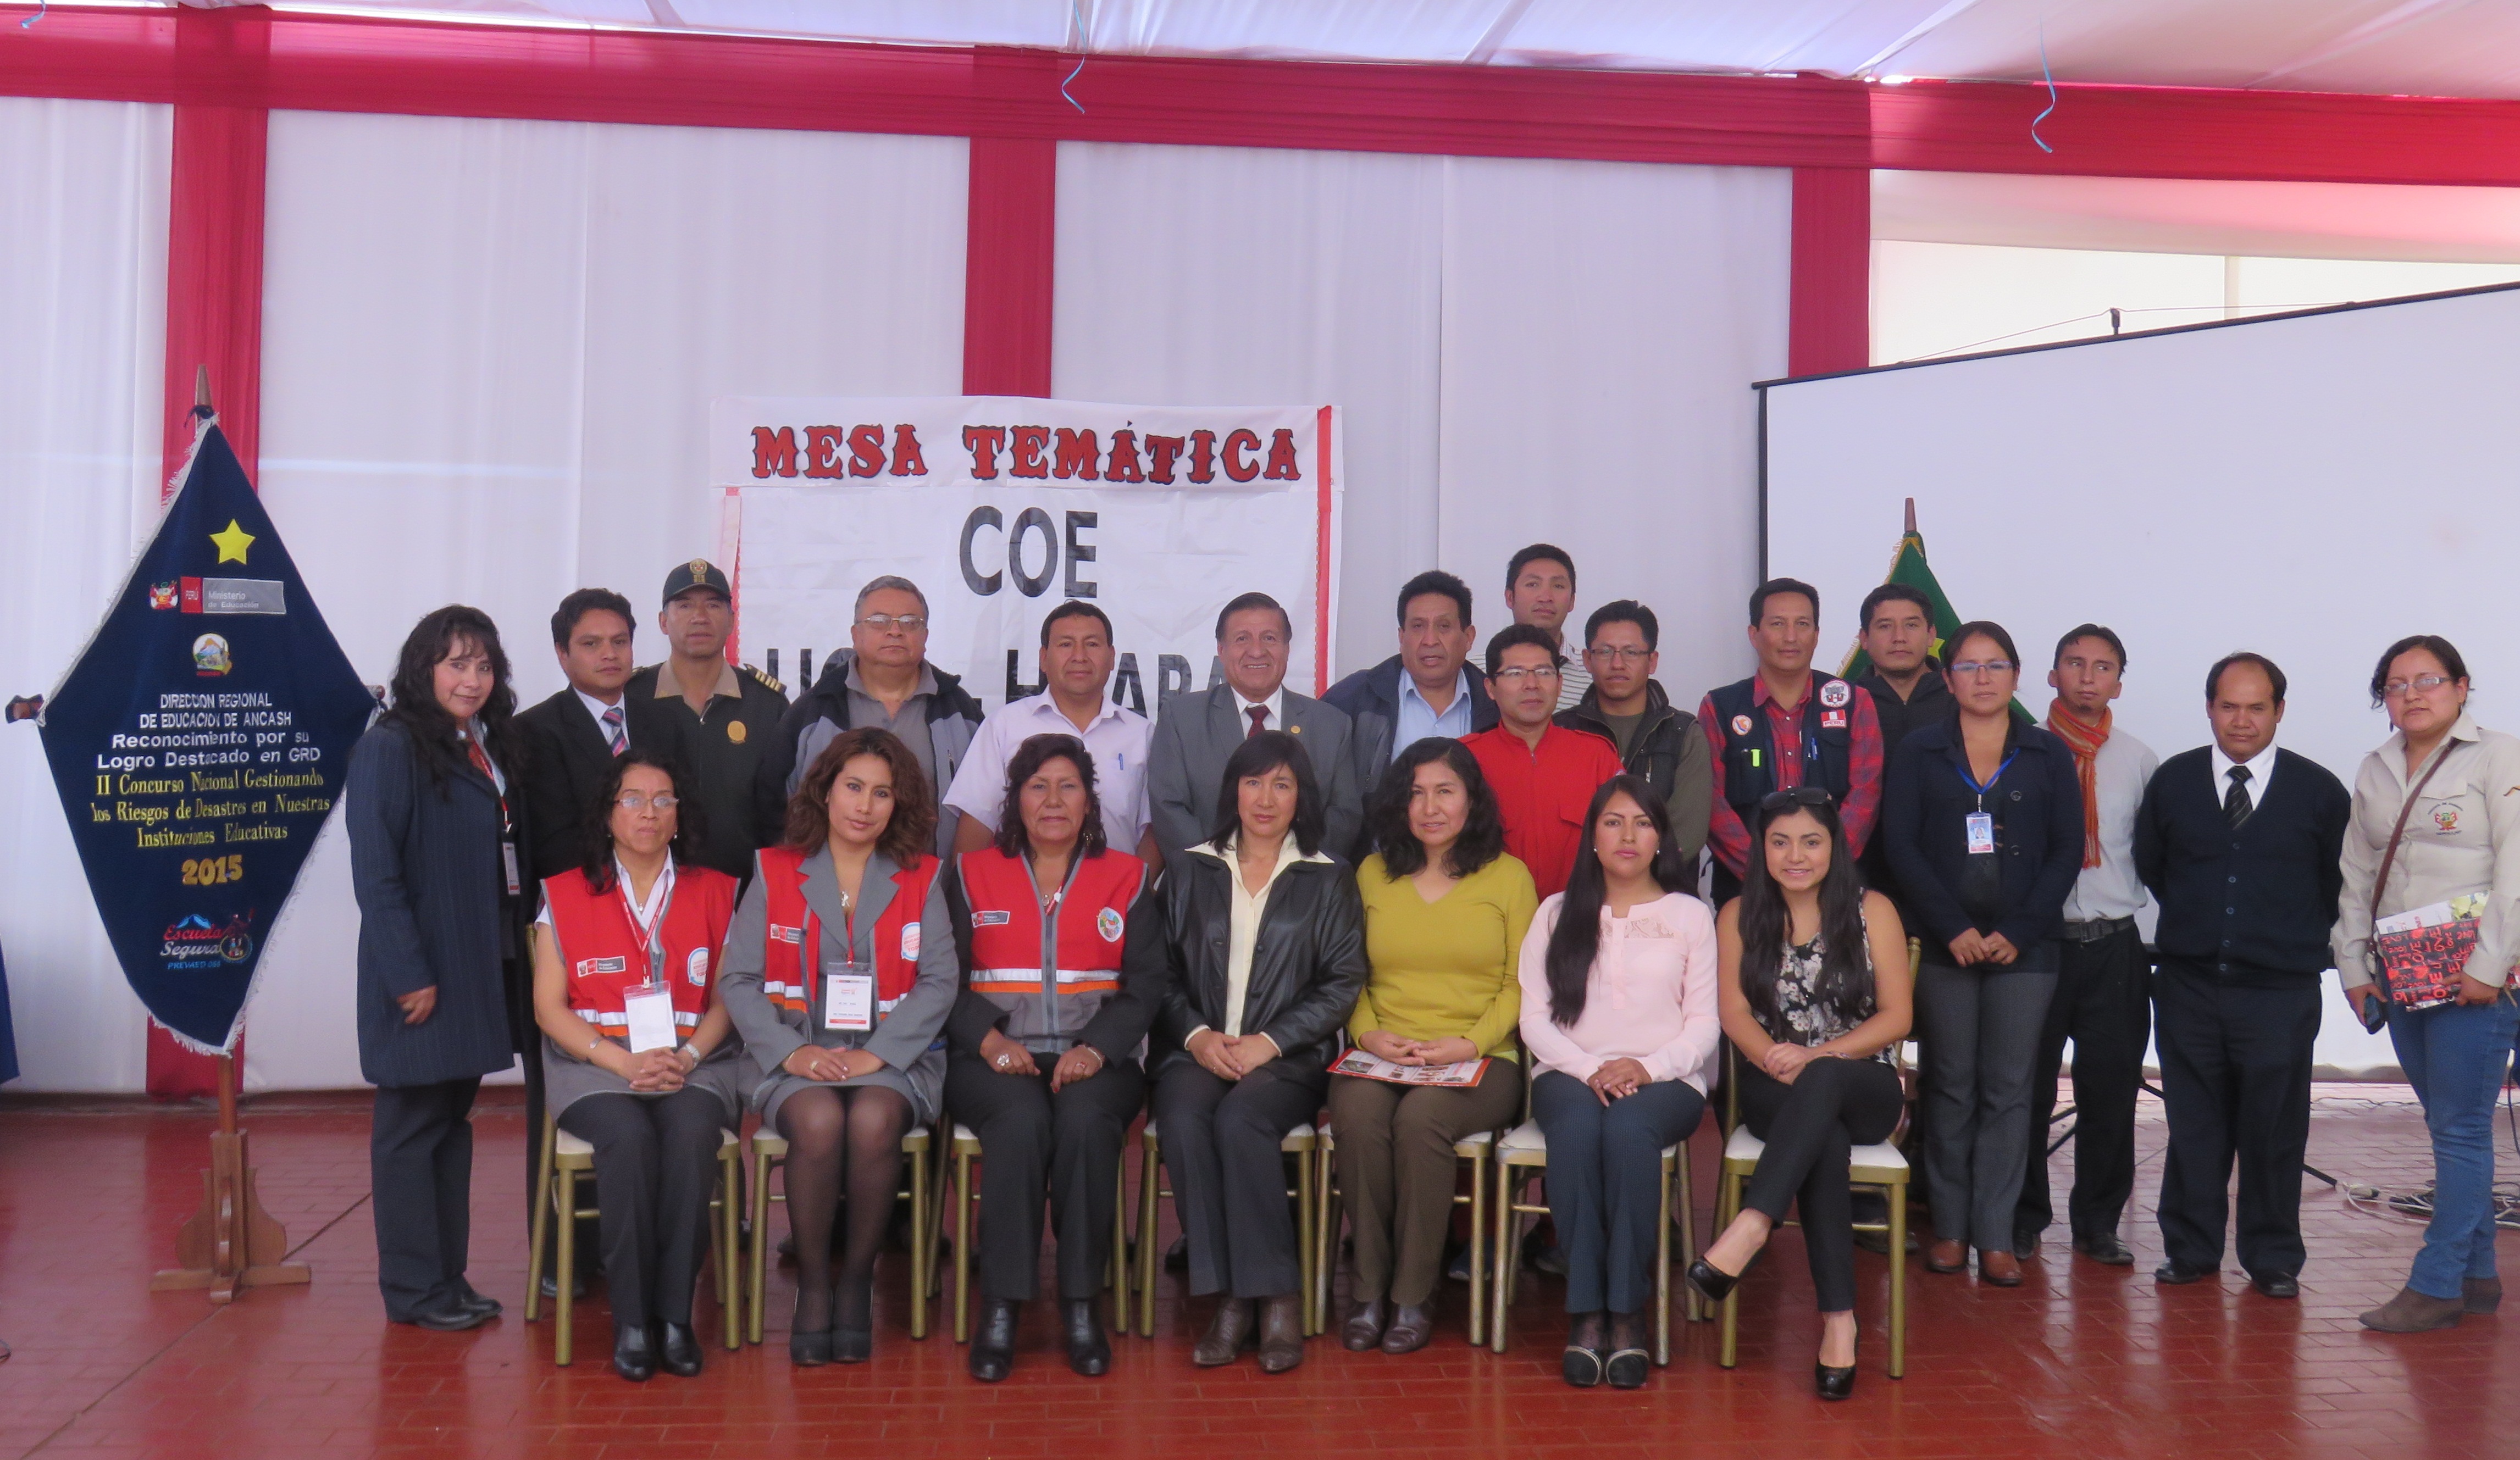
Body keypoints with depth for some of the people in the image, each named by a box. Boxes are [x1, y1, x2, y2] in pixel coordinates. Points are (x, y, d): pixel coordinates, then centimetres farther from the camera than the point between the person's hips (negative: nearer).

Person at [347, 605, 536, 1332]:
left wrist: (527, 944, 6)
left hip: (484, 968, 8)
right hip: (420, 974, -8)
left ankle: (448, 1277, 22)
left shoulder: (495, 748, 13)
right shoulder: (391, 749, -11)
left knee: (453, 1120, 14)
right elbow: (374, 875, -16)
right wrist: (410, 975, -19)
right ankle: (413, 1288, 9)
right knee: (412, 1126, 1)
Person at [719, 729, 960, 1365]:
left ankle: (857, 1282, -11)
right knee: (818, 1122, -33)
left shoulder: (920, 880, 11)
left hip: (892, 1057, 0)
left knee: (873, 1122, -33)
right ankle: (811, 1286, -13)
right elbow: (740, 979, 4)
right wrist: (791, 1052, -12)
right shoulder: (774, 873, 10)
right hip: (799, 1057, 0)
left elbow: (940, 980, 1)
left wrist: (878, 1052, -12)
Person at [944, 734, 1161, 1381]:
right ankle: (1001, 1305, -28)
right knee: (1022, 1120, -34)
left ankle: (1080, 1301, -24)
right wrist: (989, 1039, -12)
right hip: (995, 1060, 0)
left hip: (1094, 1058, 0)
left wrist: (1097, 1047, -12)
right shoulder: (973, 875, 15)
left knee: (1085, 1119, -34)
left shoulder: (1125, 878, 14)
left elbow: (1146, 984, 5)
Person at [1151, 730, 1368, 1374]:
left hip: (1287, 1058, -2)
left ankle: (1276, 1294, -25)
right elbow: (1162, 975, 12)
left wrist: (1268, 1042, -9)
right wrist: (1197, 1035, -7)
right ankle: (1227, 1295, -26)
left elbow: (1342, 983, 3)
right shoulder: (1190, 874, 16)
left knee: (1241, 1118, -34)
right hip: (1198, 1051, 2)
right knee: (1183, 1120, -32)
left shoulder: (1328, 879, 11)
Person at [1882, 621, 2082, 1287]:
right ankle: (1949, 1227, 10)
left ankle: (1995, 1236, 4)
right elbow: (1902, 845, -1)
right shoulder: (1919, 752, 6)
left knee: (2009, 1090, 0)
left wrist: (2017, 932, -7)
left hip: (2024, 949, 1)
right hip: (1944, 945, 0)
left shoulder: (2048, 755, 8)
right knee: (1950, 1087, 2)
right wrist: (1954, 929, -10)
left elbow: (2067, 850, 3)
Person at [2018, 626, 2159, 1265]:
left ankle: (2098, 1221, 18)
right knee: (2027, 1086, 4)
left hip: (2114, 942, 2)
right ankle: (2023, 1218, 17)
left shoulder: (2139, 760, 9)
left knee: (2112, 1086, 4)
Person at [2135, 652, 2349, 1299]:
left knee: (2274, 1130, 4)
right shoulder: (2172, 781, 4)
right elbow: (2149, 865, 16)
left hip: (2281, 991, -1)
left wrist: (2299, 937, 8)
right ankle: (2191, 1250, 19)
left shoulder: (2318, 790, -1)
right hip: (2189, 986, 2)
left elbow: (2342, 882, 9)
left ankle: (2273, 1259, 17)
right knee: (2193, 1125, 8)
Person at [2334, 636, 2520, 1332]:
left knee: (2462, 1130, -6)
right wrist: (2354, 965, 10)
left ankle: (2436, 1285, -5)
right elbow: (2358, 876, 17)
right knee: (2446, 1129, 10)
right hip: (2401, 977, 6)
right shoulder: (2376, 771, 16)